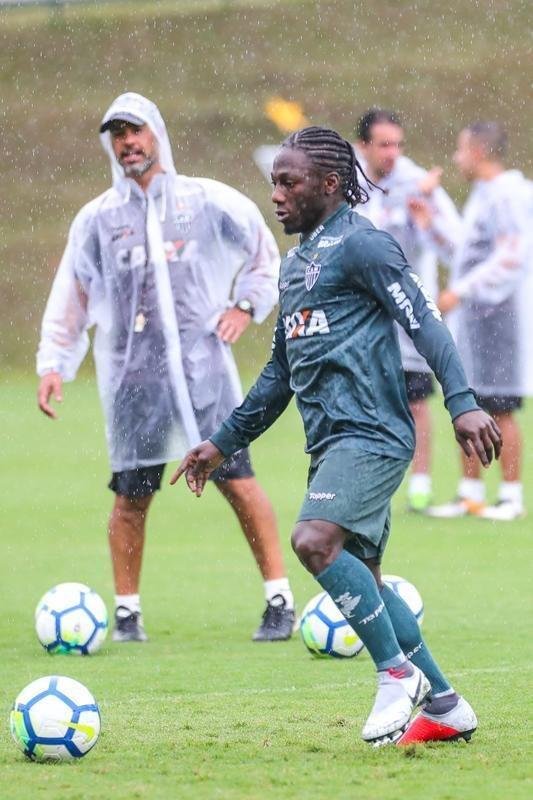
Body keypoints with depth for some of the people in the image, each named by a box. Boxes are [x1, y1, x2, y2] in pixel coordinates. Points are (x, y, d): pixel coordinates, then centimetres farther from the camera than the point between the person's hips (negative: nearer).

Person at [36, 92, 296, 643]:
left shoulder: (206, 200, 5)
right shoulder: (97, 219, 8)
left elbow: (263, 251, 19)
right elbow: (71, 296, 13)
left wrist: (247, 304, 7)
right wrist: (53, 363, 6)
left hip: (203, 364, -1)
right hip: (132, 371, 1)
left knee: (236, 479, -7)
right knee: (131, 495, 1)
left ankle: (279, 601, -1)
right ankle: (127, 613, 12)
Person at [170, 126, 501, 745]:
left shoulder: (360, 244, -6)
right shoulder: (296, 263, 21)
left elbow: (423, 320, -14)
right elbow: (280, 373, 28)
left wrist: (461, 403, -26)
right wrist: (223, 443, 28)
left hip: (370, 433, -10)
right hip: (332, 442, 10)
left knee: (315, 541, -25)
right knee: (359, 576, 8)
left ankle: (397, 672, -13)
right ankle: (445, 706, 15)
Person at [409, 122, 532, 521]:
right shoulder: (481, 196, 17)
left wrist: (462, 291, -21)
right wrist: (433, 229, 15)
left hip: (499, 319, -9)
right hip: (470, 320, 9)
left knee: (500, 409, -5)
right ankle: (471, 493, 16)